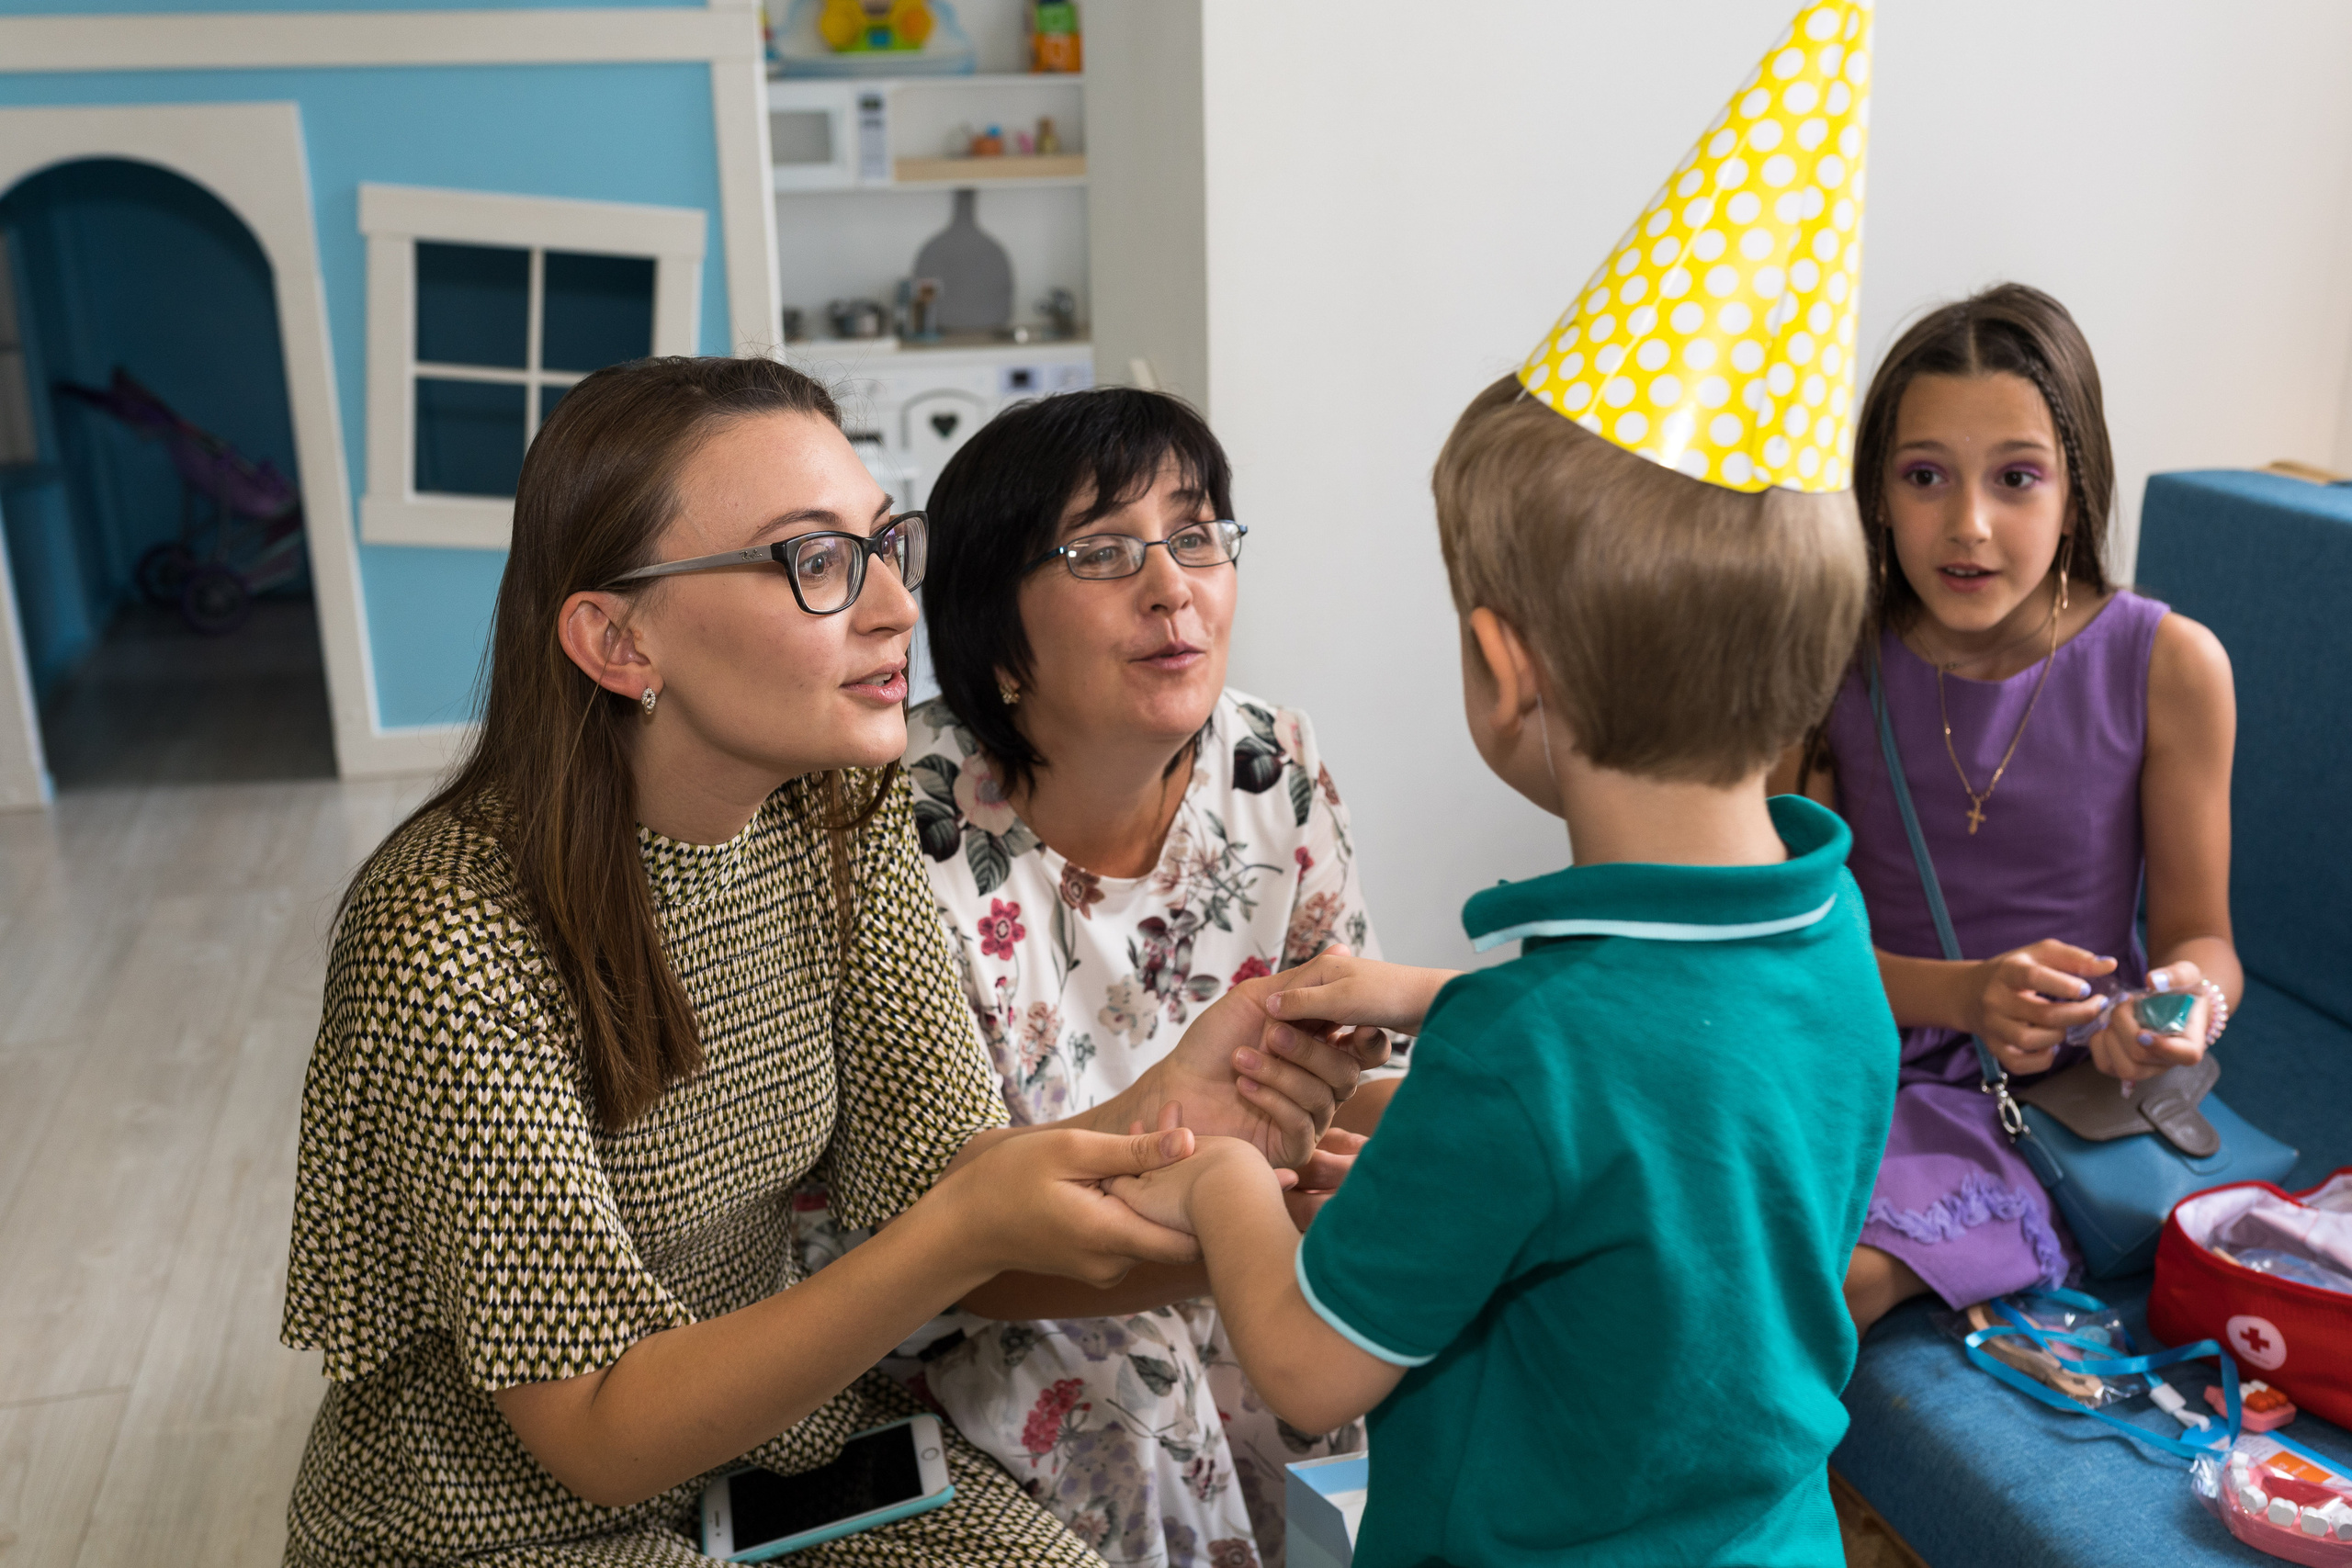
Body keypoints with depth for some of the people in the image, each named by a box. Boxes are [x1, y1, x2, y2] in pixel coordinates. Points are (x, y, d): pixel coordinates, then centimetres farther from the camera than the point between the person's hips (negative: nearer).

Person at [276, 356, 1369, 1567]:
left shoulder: (846, 813, -8)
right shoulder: (451, 940, -28)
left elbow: (932, 1172, -9)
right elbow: (601, 1437, -25)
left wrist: (1155, 1111, -30)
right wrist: (965, 1238, -38)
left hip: (770, 1412, 5)